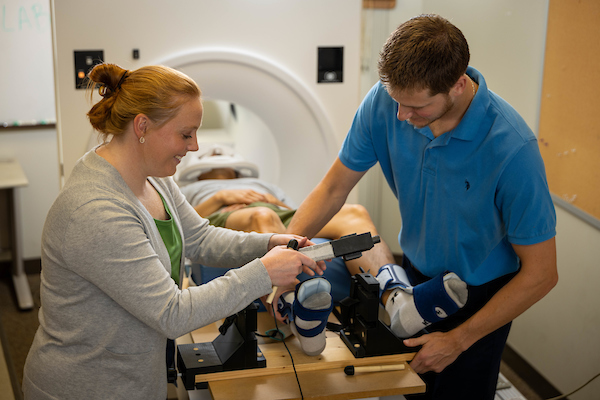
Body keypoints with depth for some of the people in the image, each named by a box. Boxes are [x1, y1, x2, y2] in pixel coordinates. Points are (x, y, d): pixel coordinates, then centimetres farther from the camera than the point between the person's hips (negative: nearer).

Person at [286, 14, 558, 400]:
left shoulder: (511, 147, -32)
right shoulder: (385, 101, -20)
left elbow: (540, 274, -22)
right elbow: (333, 188, -7)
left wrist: (458, 340, -17)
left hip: (480, 294, -4)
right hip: (415, 274, 4)